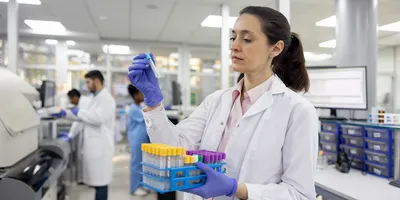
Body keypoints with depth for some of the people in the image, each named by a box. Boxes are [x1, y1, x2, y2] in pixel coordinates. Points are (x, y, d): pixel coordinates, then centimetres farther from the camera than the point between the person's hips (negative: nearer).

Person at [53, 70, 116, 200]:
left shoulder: (106, 98, -13)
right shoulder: (97, 98, 17)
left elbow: (98, 118, -25)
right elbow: (83, 117, 24)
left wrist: (80, 111, -12)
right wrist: (65, 114, 15)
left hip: (100, 146, -10)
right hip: (94, 145, 10)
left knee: (100, 180, -3)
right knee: (96, 179, 14)